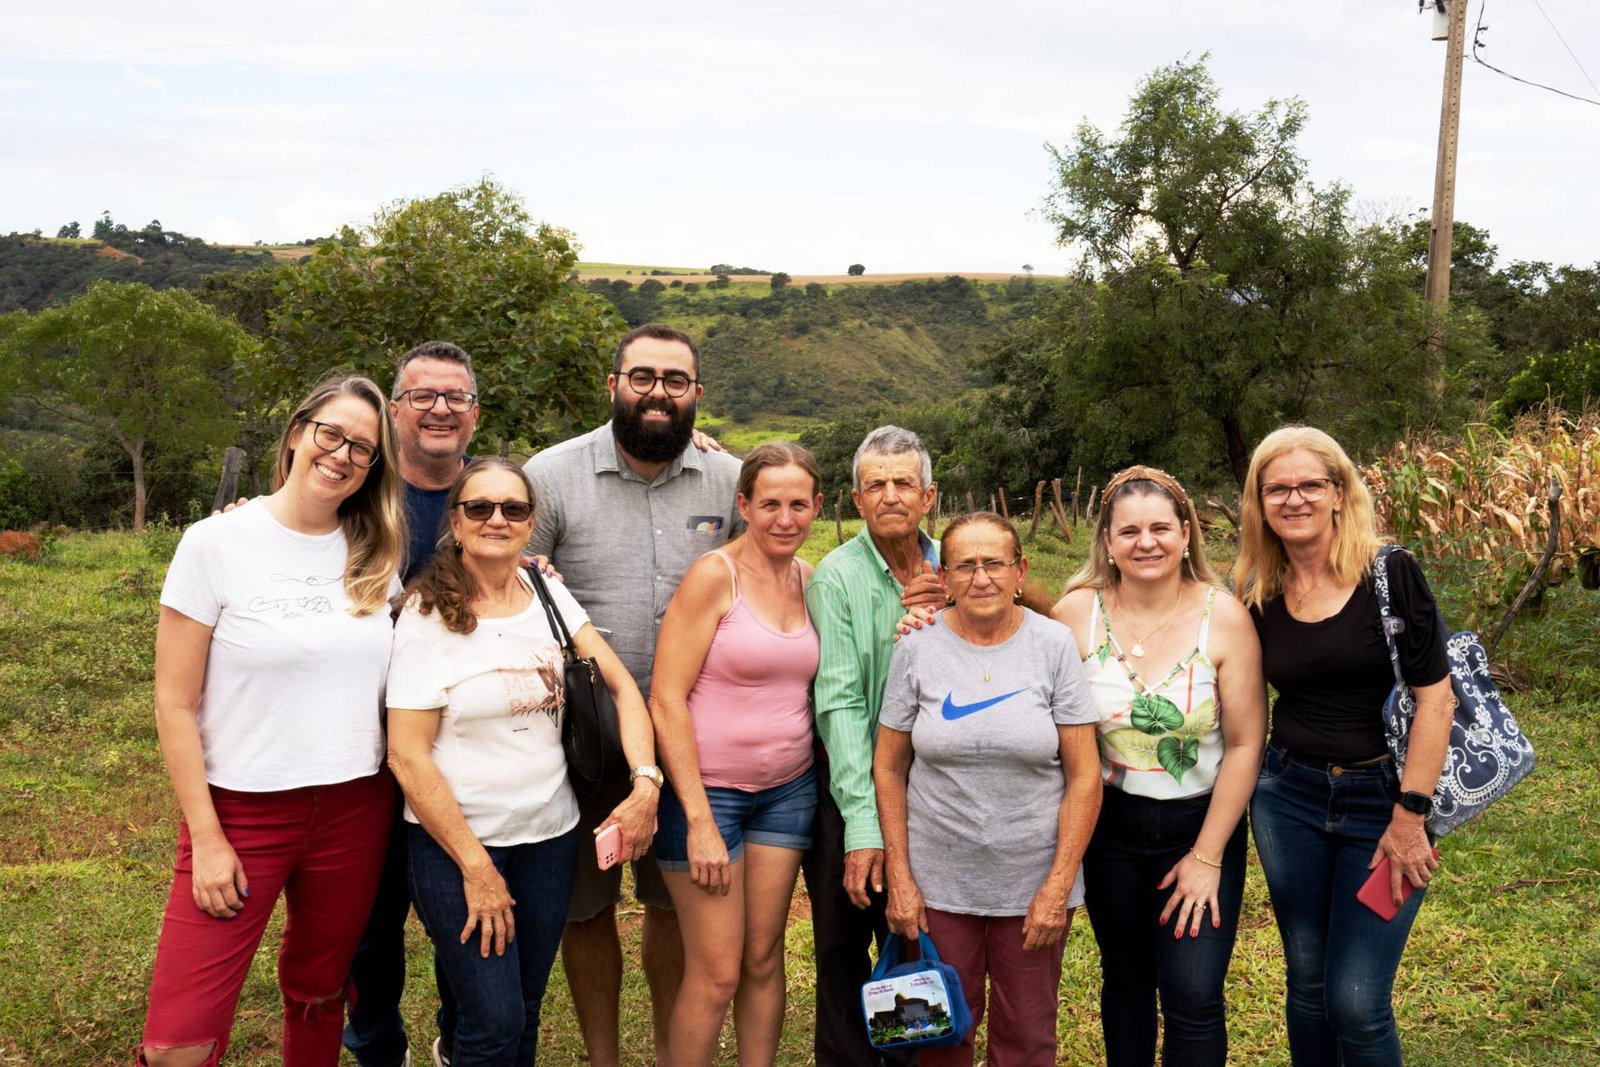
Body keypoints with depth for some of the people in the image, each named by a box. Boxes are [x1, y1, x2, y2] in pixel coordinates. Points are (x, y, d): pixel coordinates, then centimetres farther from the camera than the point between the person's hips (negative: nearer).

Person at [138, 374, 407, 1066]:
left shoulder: (375, 554, 4)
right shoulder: (217, 543, -7)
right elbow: (175, 705, -6)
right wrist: (206, 838, -9)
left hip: (355, 809, 4)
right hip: (241, 809, -3)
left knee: (318, 997, 18)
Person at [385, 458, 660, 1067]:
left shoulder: (547, 593, 3)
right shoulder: (428, 617, -10)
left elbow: (623, 686, 3)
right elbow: (407, 755, -13)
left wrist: (646, 784, -12)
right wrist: (476, 867, -13)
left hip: (551, 835, 5)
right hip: (455, 840, -5)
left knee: (525, 1008, 15)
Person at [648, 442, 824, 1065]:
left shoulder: (810, 581, 6)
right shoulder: (714, 576, -13)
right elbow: (666, 699, -16)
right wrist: (699, 820, -17)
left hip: (787, 790, 6)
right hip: (706, 788, -5)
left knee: (764, 959, 13)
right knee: (717, 974, 0)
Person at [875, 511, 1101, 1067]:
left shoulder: (1055, 644, -6)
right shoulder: (917, 647, -4)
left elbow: (1084, 775, -6)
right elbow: (889, 768, 2)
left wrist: (1058, 886, -9)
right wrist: (899, 879, -3)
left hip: (1033, 877, 0)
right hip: (937, 878, 1)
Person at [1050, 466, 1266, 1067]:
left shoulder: (1224, 618, -14)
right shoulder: (1076, 614, -11)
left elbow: (1245, 744, -10)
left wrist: (1207, 856, -9)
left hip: (1201, 823, -2)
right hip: (1110, 823, 2)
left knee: (1194, 997, -4)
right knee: (1125, 981, 17)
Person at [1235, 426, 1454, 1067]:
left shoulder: (1390, 575, -10)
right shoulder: (1257, 597, 2)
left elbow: (1435, 698, -12)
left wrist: (1409, 816, -14)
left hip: (1383, 801, -4)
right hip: (1288, 799, 4)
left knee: (1357, 1002, -5)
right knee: (1307, 983, 14)